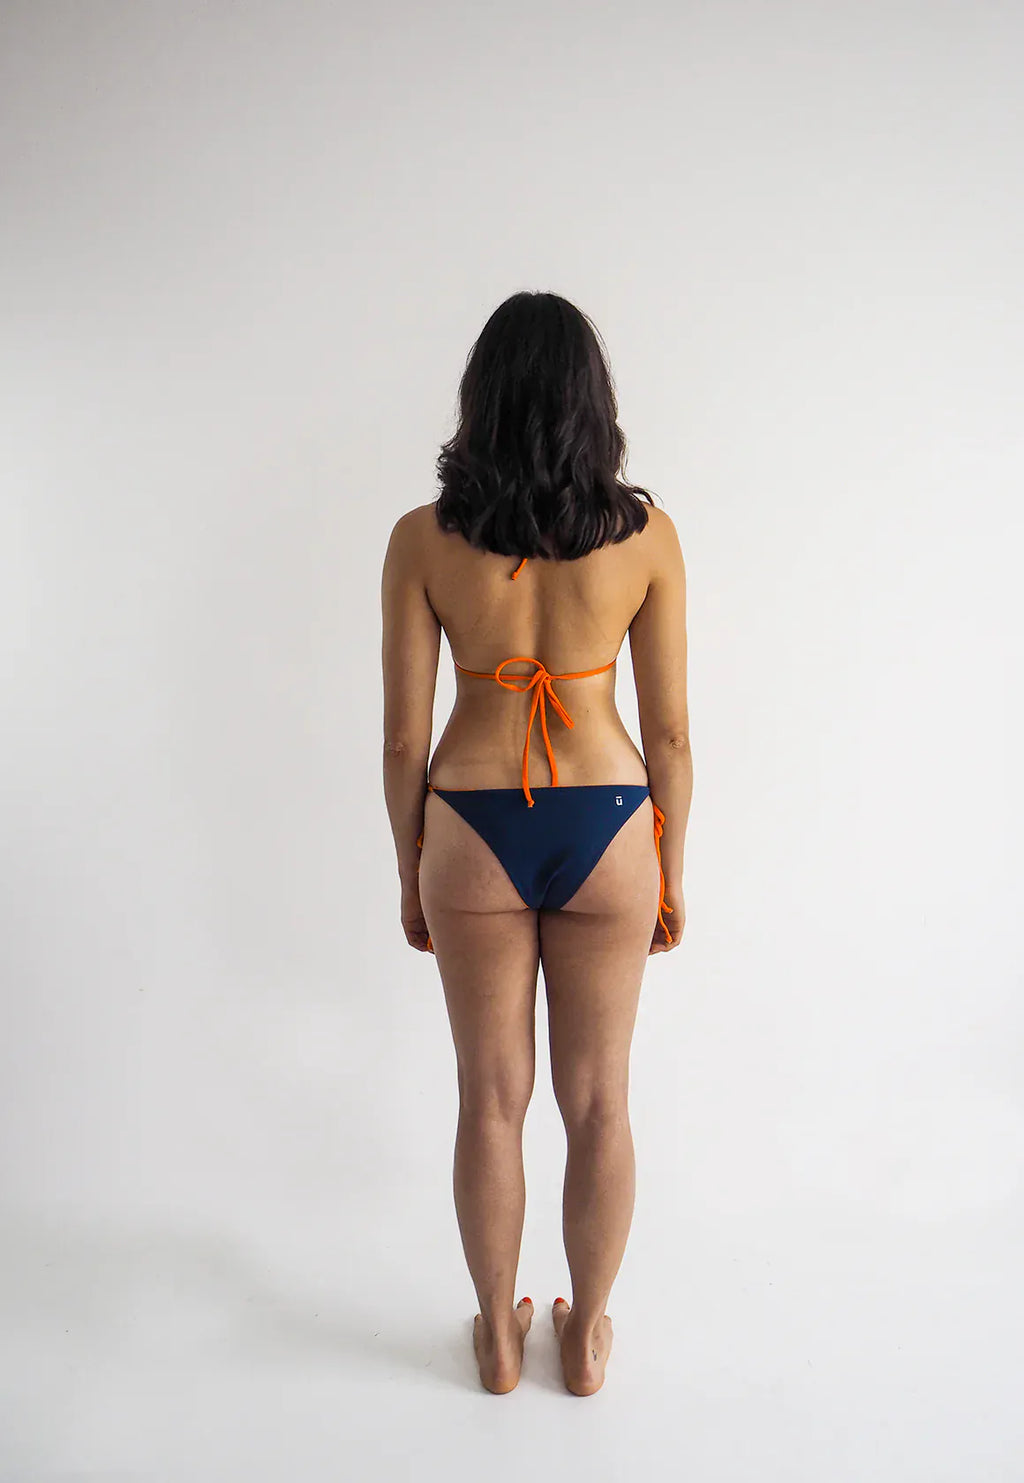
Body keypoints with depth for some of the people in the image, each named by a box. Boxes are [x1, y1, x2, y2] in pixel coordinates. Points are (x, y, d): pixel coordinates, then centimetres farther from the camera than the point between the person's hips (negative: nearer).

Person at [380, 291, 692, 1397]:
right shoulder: (646, 533, -6)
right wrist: (670, 874, 10)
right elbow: (669, 733, -3)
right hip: (607, 826, 1)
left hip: (473, 832, 0)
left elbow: (404, 737, -4)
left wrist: (411, 878, 9)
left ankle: (499, 1336, 36)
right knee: (598, 1103, 17)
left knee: (491, 1102, 17)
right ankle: (587, 1335, 36)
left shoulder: (422, 540, -7)